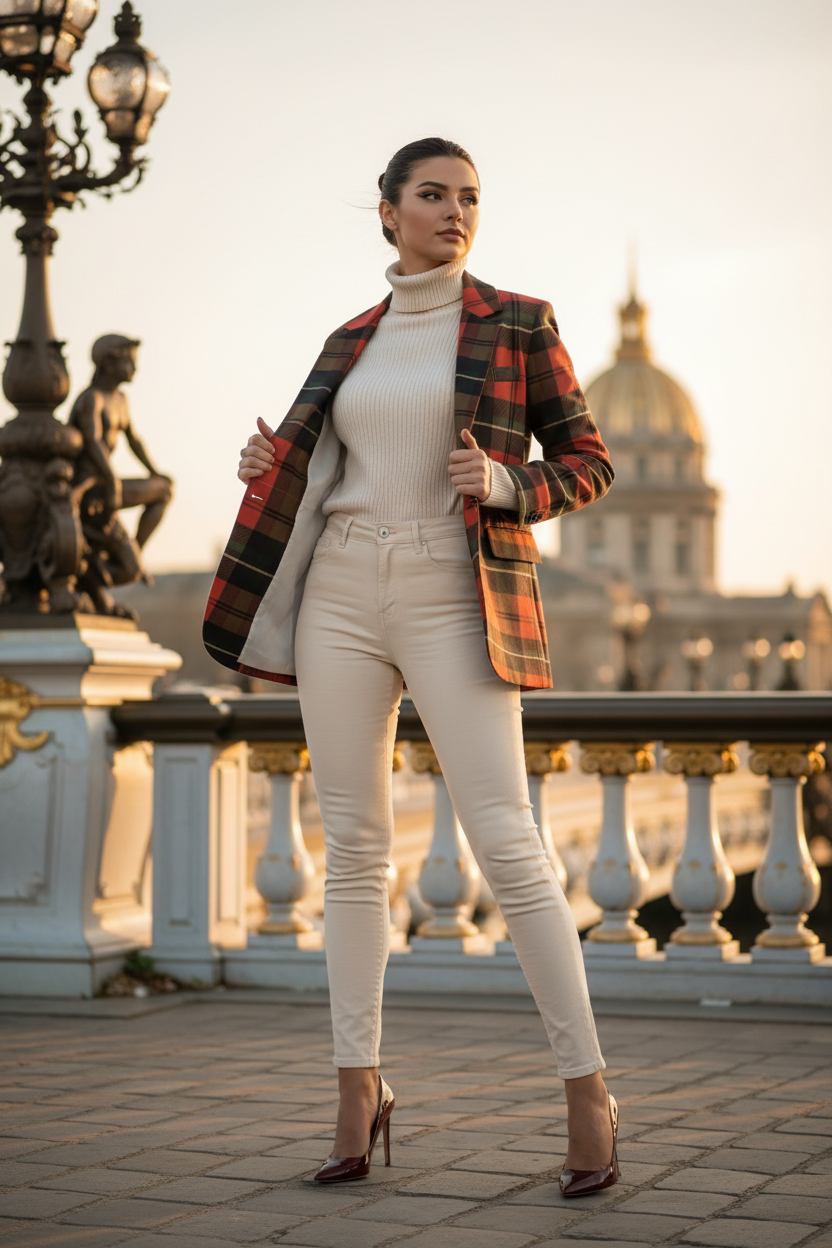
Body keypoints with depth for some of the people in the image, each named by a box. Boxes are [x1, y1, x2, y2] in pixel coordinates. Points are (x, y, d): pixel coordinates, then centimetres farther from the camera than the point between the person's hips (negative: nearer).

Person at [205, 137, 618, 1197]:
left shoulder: (518, 323, 4)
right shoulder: (351, 343, 15)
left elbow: (587, 463, 3)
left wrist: (504, 486, -16)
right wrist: (269, 471, 3)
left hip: (457, 603, -4)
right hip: (342, 593, 4)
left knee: (506, 843, -12)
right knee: (353, 845, 3)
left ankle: (587, 1091, -3)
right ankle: (357, 1094, 10)